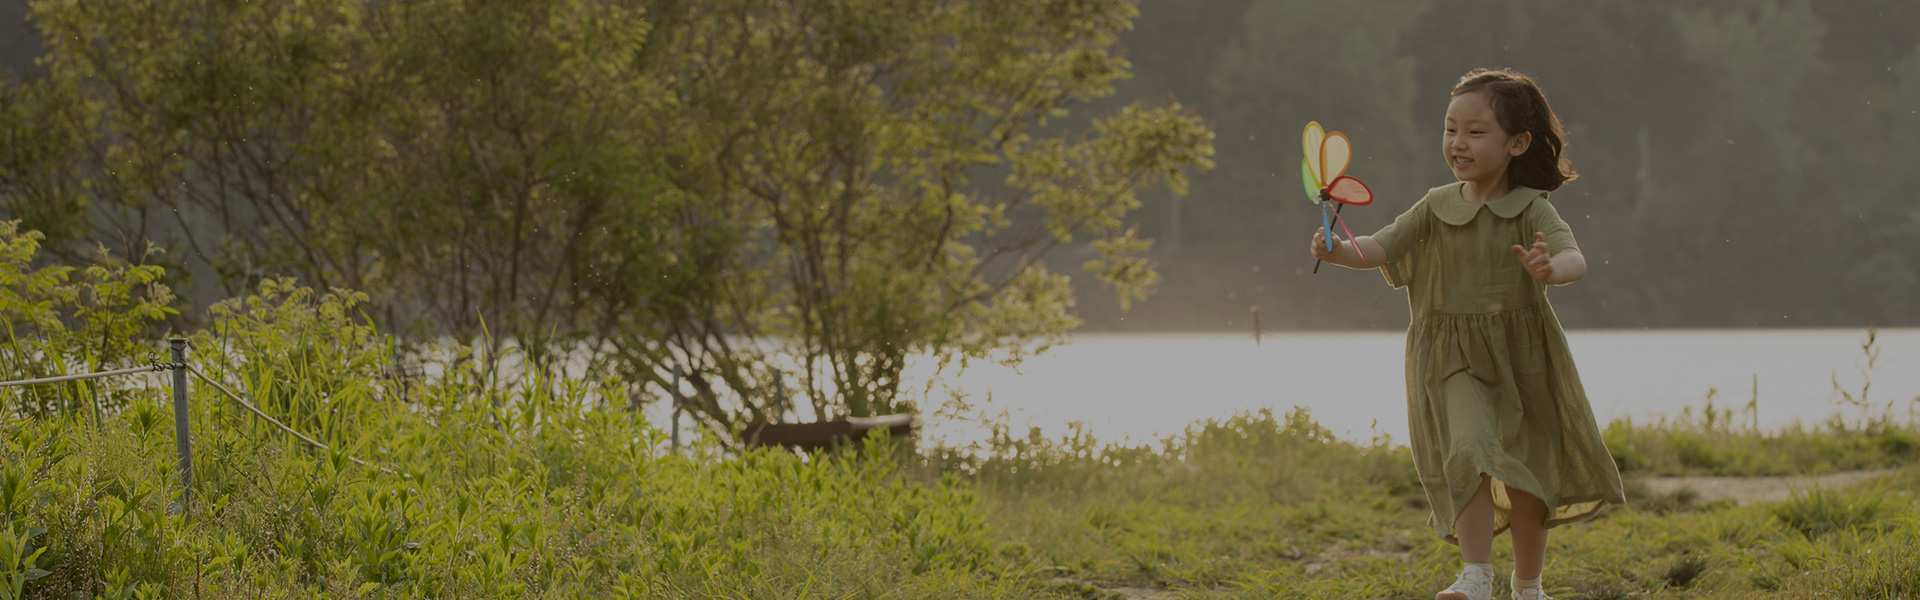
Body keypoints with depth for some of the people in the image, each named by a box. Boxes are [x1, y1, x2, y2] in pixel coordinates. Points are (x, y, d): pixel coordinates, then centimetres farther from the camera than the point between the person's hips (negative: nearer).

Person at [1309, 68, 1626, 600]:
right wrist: (1338, 251, -26)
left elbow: (1575, 260, -20)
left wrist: (1551, 268, -43)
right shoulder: (1436, 209, 1)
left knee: (1529, 479, 9)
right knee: (1470, 452, -22)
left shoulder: (1532, 211, -6)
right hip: (1455, 362, 0)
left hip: (1522, 357, 0)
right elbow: (1381, 247, -5)